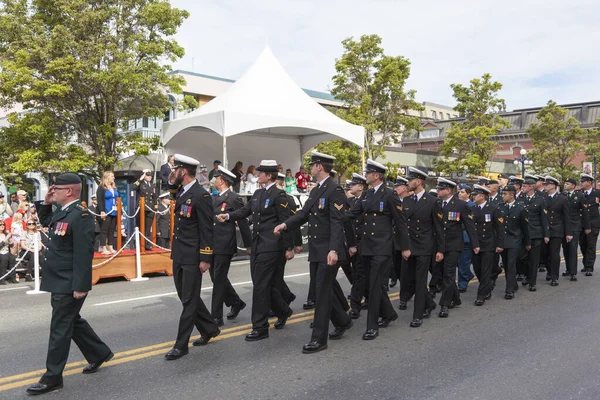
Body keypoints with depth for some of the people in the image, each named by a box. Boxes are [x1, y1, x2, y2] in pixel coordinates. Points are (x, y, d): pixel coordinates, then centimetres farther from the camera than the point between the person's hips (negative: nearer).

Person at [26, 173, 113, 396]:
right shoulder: (62, 212, 8)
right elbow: (45, 222, 31)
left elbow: (84, 253, -25)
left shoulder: (80, 215, -21)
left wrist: (80, 286, -26)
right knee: (72, 321, 20)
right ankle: (99, 353, 35)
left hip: (69, 285, -10)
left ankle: (52, 378, 14)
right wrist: (45, 204, 12)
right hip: (59, 282, 10)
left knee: (60, 328, 1)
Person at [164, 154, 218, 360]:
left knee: (189, 300, 2)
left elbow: (207, 229, -16)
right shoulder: (181, 192, 7)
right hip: (178, 255, 9)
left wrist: (205, 258, -17)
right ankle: (209, 329, 33)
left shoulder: (201, 196, -17)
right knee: (186, 296, 17)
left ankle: (181, 345, 11)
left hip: (192, 257, -9)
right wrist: (171, 183, 13)